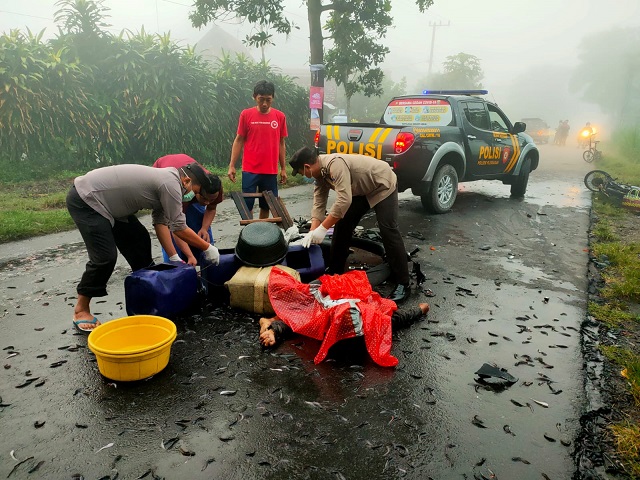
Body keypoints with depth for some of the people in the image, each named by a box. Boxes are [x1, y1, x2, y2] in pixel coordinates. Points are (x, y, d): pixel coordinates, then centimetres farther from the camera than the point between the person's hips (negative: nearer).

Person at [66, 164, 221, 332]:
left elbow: (161, 222, 6)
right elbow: (180, 228, -19)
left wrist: (174, 258, 4)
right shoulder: (171, 184, -23)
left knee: (139, 241, 12)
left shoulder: (165, 180, 7)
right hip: (84, 200, -10)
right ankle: (81, 310, 1)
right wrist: (208, 248, -9)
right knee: (105, 257, -15)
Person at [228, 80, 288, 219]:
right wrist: (232, 165, -2)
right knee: (247, 205, 1)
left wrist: (283, 168, 8)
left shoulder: (280, 116, 3)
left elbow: (281, 143, 9)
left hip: (271, 171, 2)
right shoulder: (246, 114, -1)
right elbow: (239, 140, 3)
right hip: (250, 170, -2)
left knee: (266, 205, 11)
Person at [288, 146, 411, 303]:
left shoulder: (335, 164, -35)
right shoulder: (320, 172, -6)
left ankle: (403, 284, -11)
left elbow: (344, 201, -41)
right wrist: (312, 233, -18)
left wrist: (323, 228, -38)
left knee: (388, 231, -17)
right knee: (342, 226, 4)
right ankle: (335, 274, 14)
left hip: (383, 186, -9)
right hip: (362, 190, 9)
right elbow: (318, 204, -7)